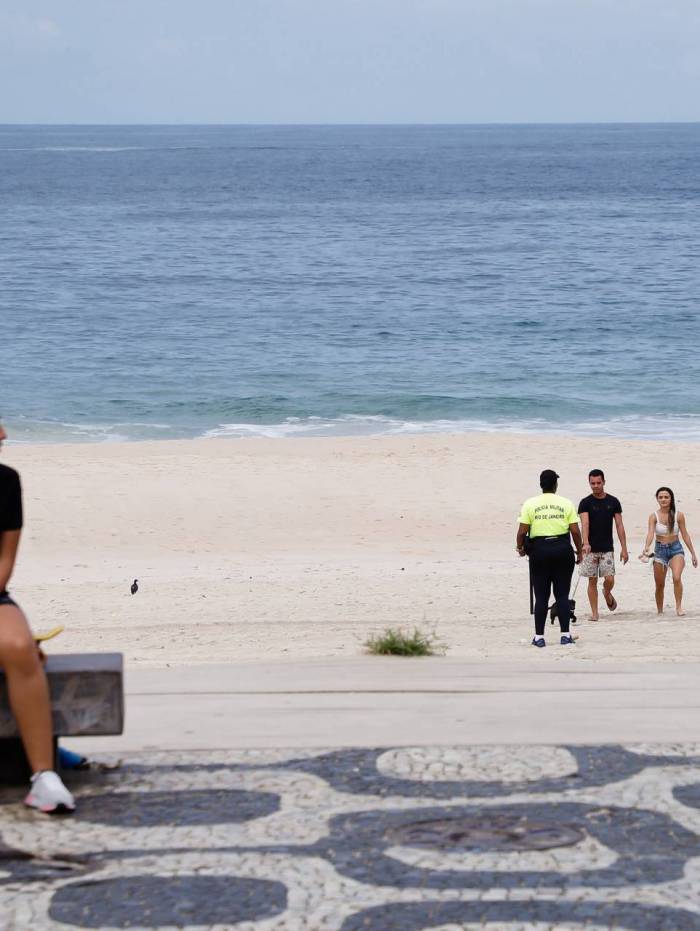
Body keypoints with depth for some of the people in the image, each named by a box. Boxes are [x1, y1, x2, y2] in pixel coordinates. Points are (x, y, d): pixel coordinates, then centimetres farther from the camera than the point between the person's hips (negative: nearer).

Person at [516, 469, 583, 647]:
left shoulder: (530, 504, -1)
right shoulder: (566, 504, 1)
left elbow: (522, 531, -4)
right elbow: (575, 531, -2)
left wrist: (520, 548, 14)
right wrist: (579, 552, 11)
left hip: (539, 550, 0)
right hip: (562, 550, 0)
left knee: (541, 596, 5)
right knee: (562, 595, 6)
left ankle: (539, 636, 6)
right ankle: (565, 635, 3)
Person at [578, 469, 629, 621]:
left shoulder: (613, 502, 4)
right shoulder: (585, 503, -3)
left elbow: (619, 526, 6)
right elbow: (584, 524, -16)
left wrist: (624, 548, 0)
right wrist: (586, 543, -33)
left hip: (607, 548, 1)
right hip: (591, 549, -1)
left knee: (609, 580, -7)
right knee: (592, 581, 1)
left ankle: (607, 594, 27)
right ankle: (594, 612, 9)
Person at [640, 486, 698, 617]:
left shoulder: (678, 515, -3)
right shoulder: (654, 516, -6)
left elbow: (685, 535, 4)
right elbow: (650, 533, -18)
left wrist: (693, 554, 7)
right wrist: (646, 549, -37)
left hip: (676, 549, -1)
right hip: (660, 550, 1)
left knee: (676, 577, -27)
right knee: (660, 585, 10)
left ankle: (679, 607, -20)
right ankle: (659, 611, 28)